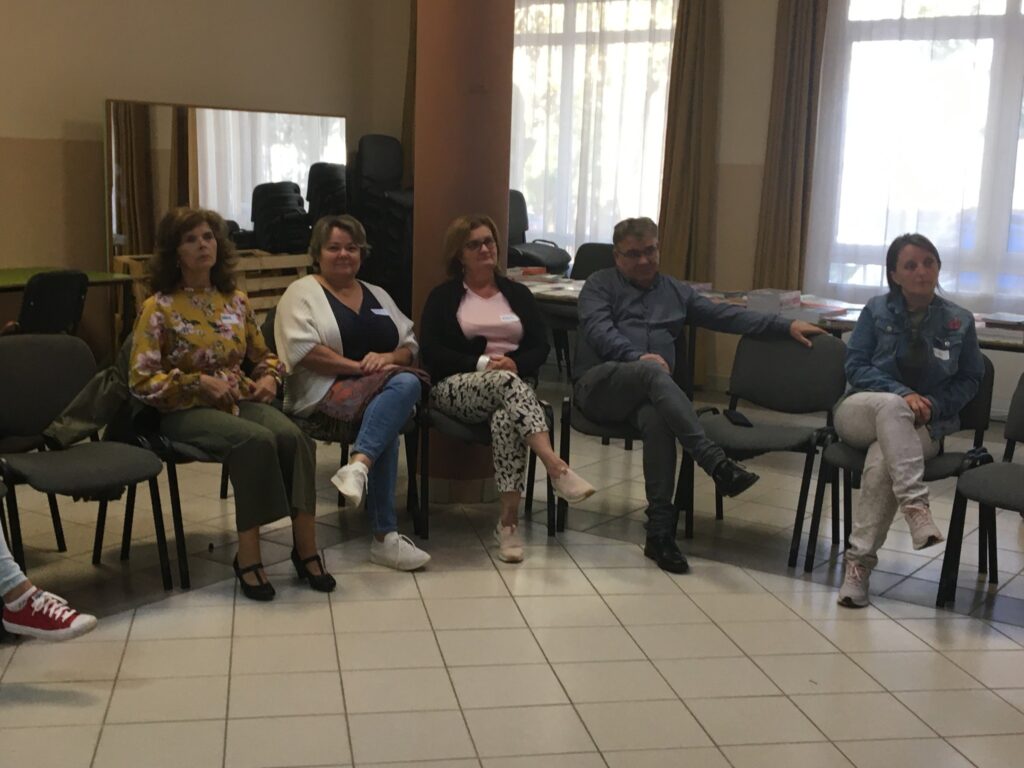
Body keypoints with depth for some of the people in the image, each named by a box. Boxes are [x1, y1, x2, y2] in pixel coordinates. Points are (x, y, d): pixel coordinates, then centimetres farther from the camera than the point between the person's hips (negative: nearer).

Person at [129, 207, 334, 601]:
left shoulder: (235, 300, 12)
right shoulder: (159, 308, -2)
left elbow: (264, 355, 24)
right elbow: (141, 380, -6)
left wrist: (269, 378, 1)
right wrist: (199, 382, -16)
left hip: (240, 400, 4)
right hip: (186, 410, -4)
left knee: (293, 436, -29)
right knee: (256, 440, -35)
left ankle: (305, 548, -28)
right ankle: (248, 556, -28)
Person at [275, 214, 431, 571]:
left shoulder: (377, 295, 24)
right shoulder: (303, 292, 6)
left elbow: (411, 345, 18)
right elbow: (302, 349, -10)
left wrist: (387, 358, -6)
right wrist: (360, 367, -15)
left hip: (380, 386, 5)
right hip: (327, 394, -5)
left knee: (408, 383, -33)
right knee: (388, 422, -33)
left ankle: (358, 466, -49)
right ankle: (384, 535, -37)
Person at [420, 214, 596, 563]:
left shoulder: (517, 293, 19)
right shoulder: (443, 297, 12)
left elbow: (541, 346, 9)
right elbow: (432, 353, -1)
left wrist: (515, 362, -14)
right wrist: (482, 364, -14)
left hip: (513, 382, 2)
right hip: (457, 387, -2)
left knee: (507, 417, -37)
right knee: (507, 383, -38)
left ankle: (509, 521, -39)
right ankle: (558, 469, -52)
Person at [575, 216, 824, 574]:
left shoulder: (674, 291, 26)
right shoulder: (600, 284, 14)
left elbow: (727, 315, 21)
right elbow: (599, 330, -4)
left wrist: (786, 325, 13)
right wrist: (638, 356, -21)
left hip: (647, 392, 3)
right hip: (599, 383, -2)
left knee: (657, 419, -36)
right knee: (654, 373, -36)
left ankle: (660, 530, -38)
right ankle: (716, 462, -47)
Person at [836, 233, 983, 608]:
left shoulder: (960, 322, 4)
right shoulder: (877, 310, 2)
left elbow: (970, 379, 9)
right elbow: (856, 366, -2)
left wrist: (934, 405, -10)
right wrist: (901, 393, -18)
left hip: (921, 427, 0)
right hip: (862, 412, 0)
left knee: (881, 462, -35)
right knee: (891, 405, -38)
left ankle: (859, 563, -30)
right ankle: (916, 506, -47)